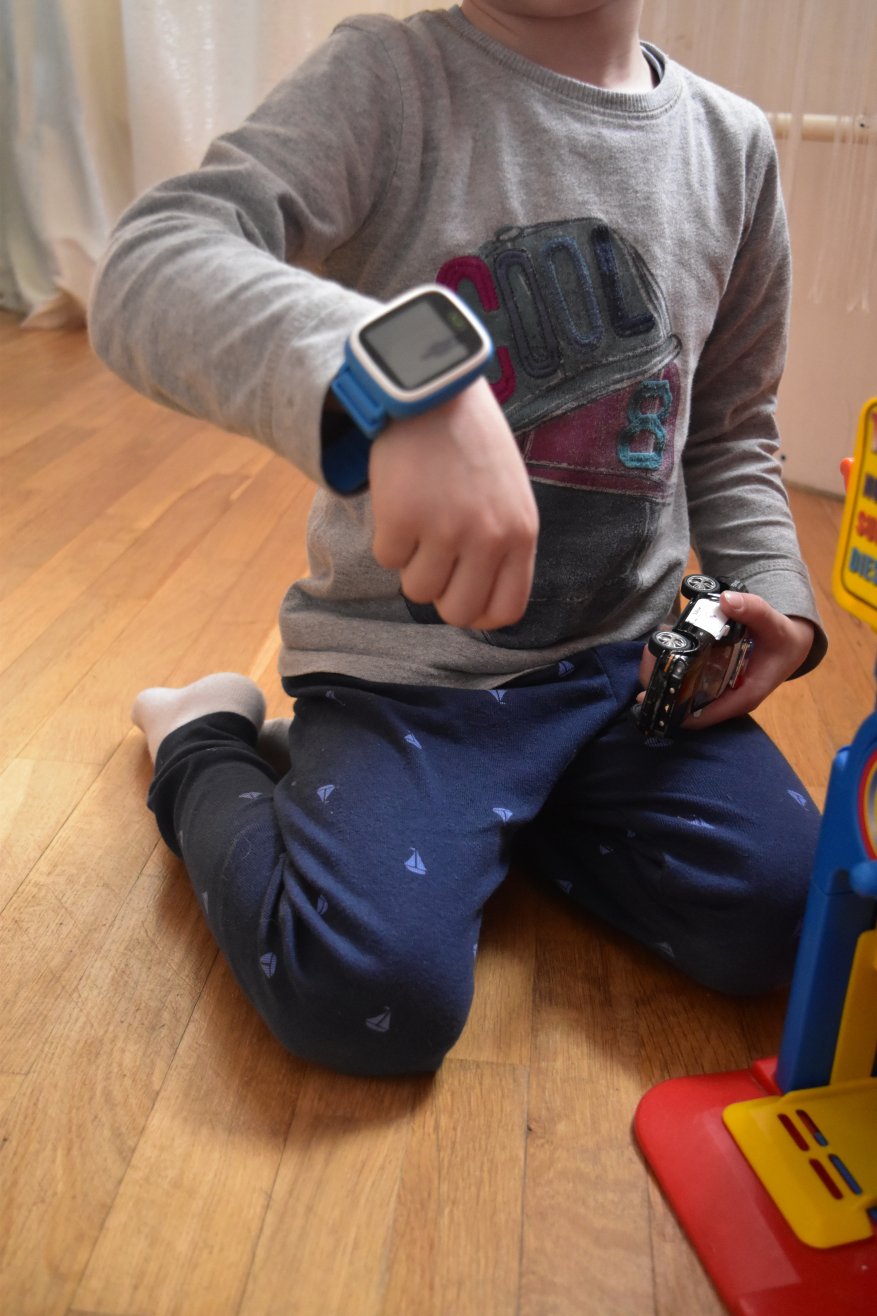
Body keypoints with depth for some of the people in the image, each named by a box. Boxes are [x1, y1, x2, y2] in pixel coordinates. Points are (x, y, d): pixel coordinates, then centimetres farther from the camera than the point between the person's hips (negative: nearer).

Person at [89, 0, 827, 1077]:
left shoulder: (733, 144, 8)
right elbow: (147, 272, -26)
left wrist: (778, 602, -1)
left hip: (627, 656, 5)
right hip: (407, 661, -4)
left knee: (775, 916, -12)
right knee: (368, 996, -22)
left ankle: (489, 806, 13)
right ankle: (211, 746, 9)